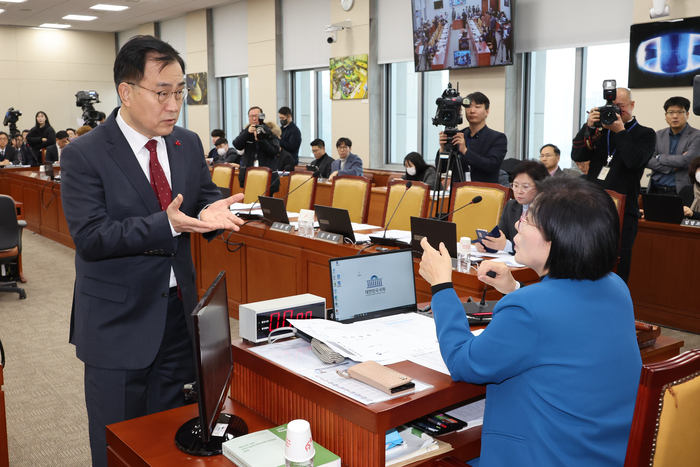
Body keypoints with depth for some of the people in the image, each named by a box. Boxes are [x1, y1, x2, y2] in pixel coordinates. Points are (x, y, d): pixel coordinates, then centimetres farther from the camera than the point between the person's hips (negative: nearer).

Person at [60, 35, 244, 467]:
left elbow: (206, 197, 10)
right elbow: (90, 237, -19)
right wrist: (167, 224, -31)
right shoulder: (84, 155, -12)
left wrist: (212, 213, -16)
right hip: (119, 324, -4)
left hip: (179, 313, 5)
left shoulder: (189, 144, 5)